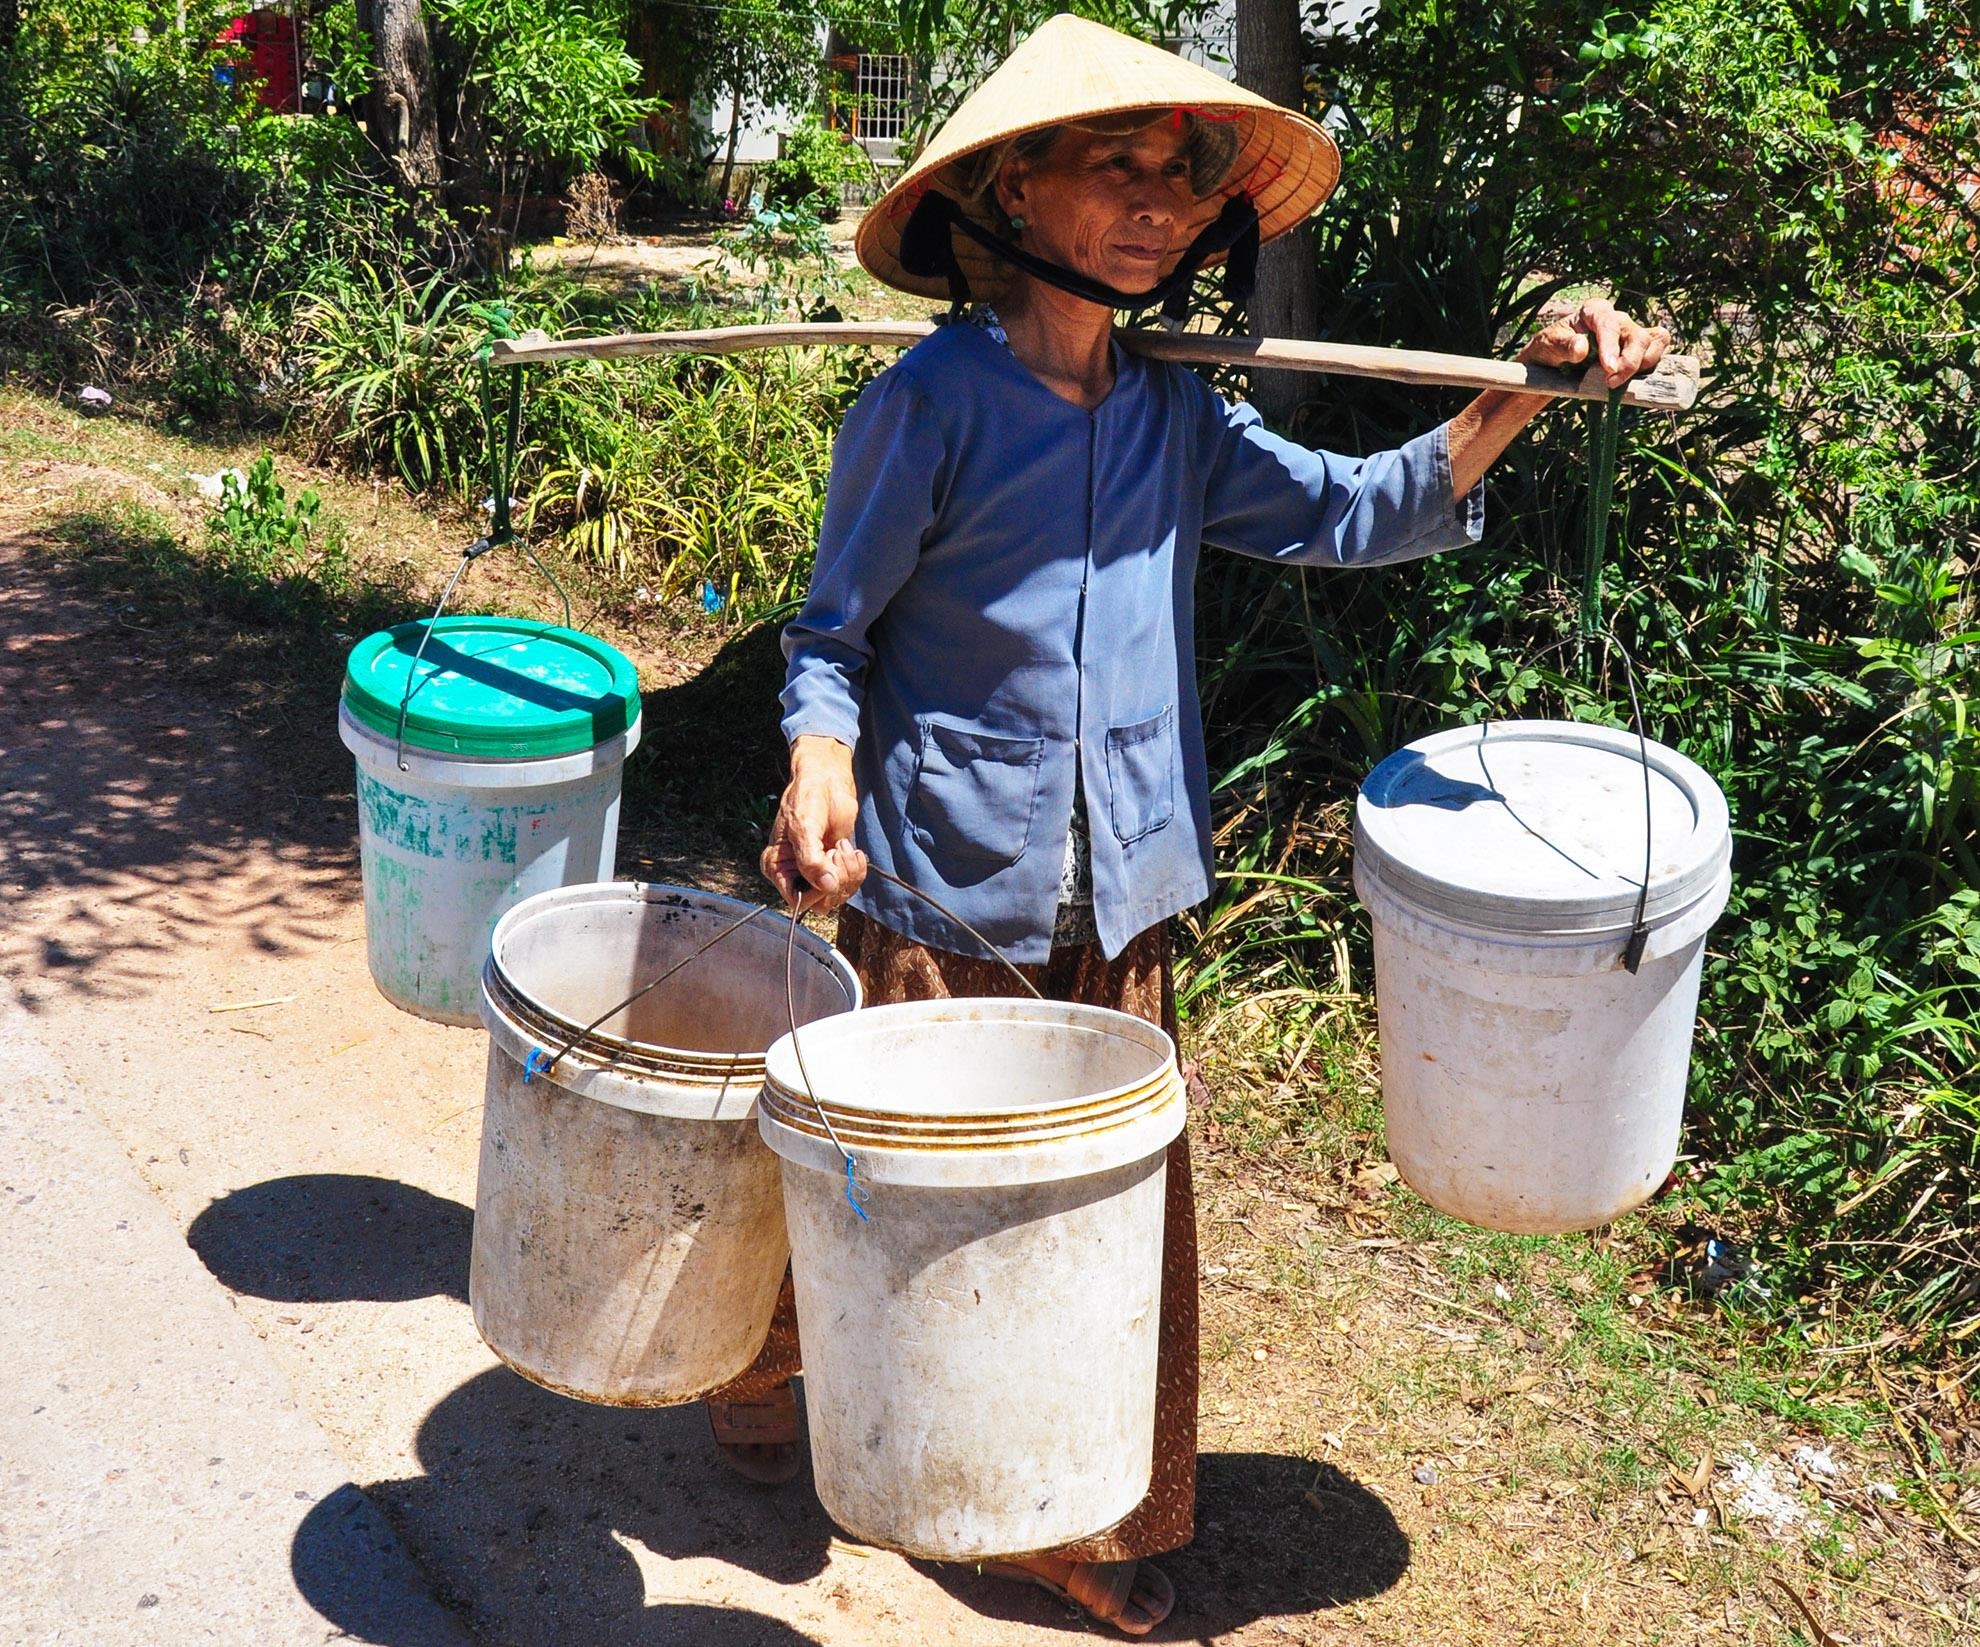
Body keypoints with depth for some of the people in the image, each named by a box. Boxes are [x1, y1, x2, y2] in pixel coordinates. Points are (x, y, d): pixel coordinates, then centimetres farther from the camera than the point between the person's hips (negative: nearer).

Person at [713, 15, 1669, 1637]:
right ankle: (762, 1368, 47)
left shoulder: (1176, 419, 3)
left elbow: (1355, 514, 1)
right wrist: (821, 767, -27)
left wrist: (1521, 395, -12)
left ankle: (1075, 1515, 32)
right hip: (937, 894, -4)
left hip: (1119, 906, 5)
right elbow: (832, 633, -7)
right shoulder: (929, 405, -13)